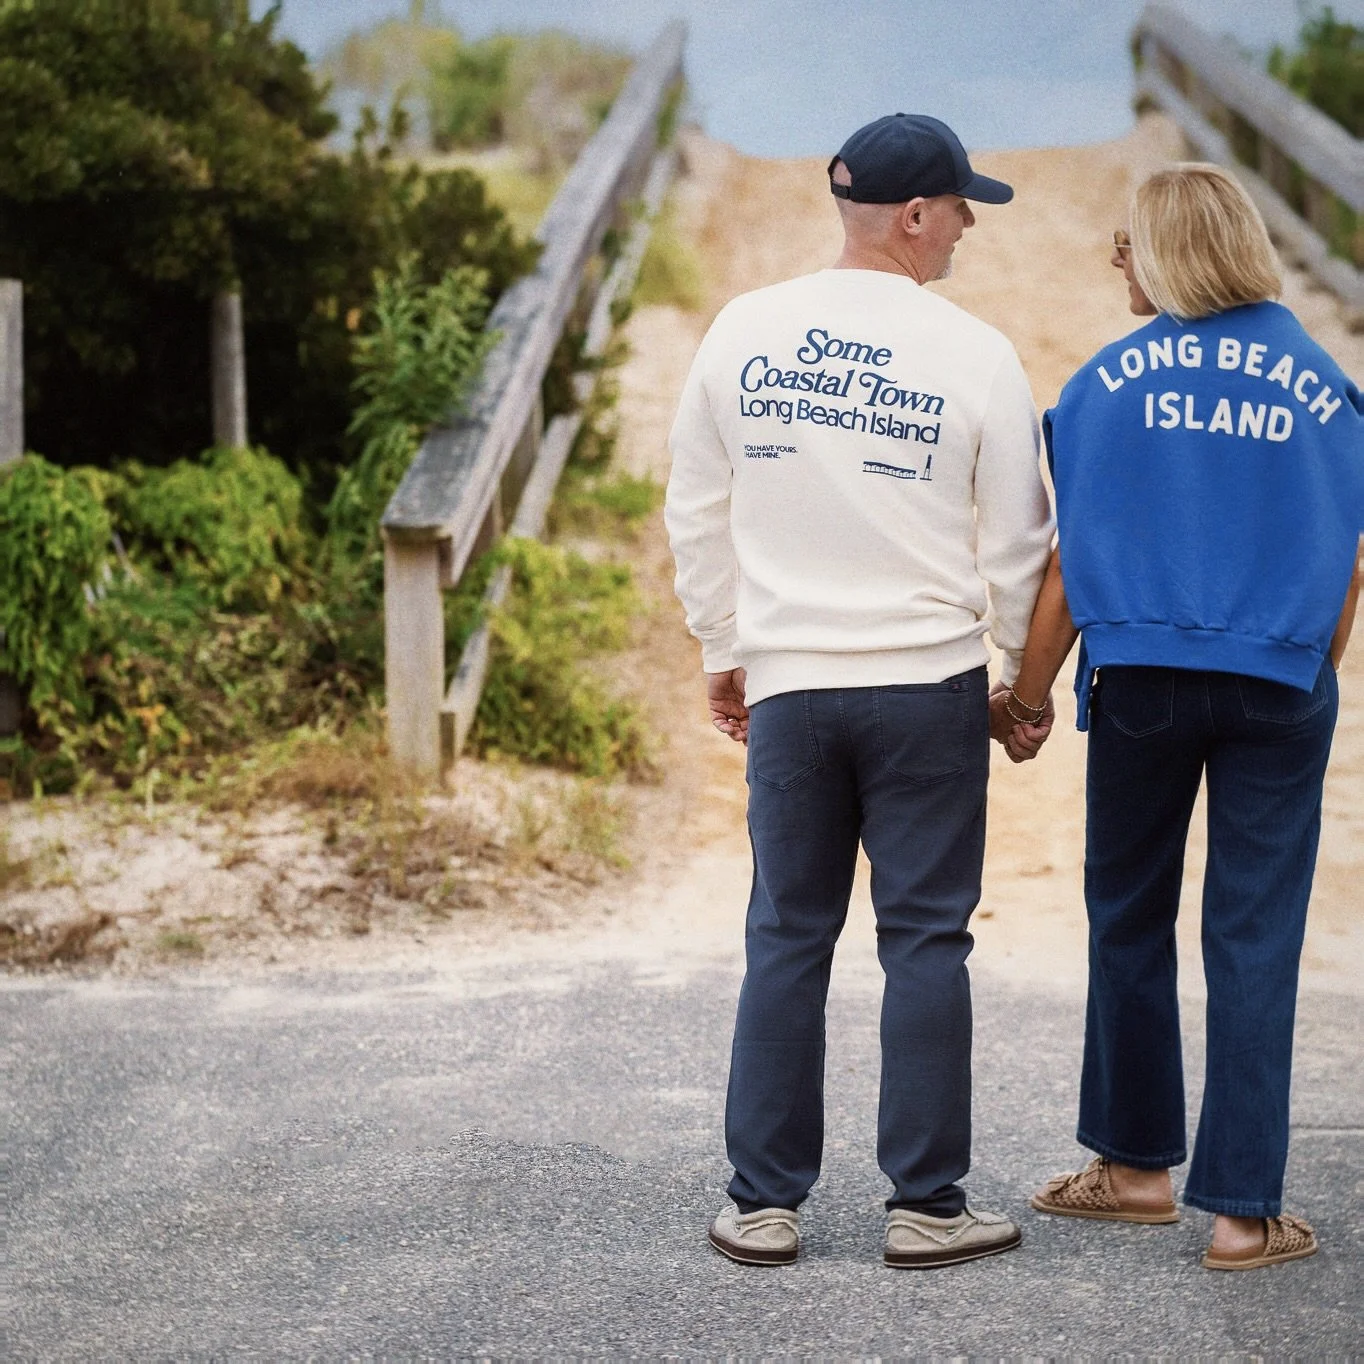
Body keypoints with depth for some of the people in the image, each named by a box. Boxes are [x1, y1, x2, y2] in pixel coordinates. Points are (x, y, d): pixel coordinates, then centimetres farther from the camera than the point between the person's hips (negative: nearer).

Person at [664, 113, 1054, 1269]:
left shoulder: (742, 334, 3)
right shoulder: (973, 354, -6)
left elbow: (698, 515, 10)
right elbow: (1015, 544, -1)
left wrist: (724, 650, 21)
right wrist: (1028, 679, 12)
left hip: (787, 685, 3)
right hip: (930, 687, -3)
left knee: (787, 940, 9)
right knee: (925, 939, 4)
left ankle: (764, 1205, 12)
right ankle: (927, 1206, 9)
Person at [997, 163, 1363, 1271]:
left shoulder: (1112, 381, -2)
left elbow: (1072, 560, -2)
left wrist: (1030, 690, 8)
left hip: (1144, 679, -1)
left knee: (1130, 919, 15)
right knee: (1256, 942, 3)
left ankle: (1137, 1162, 25)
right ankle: (1245, 1209, 3)